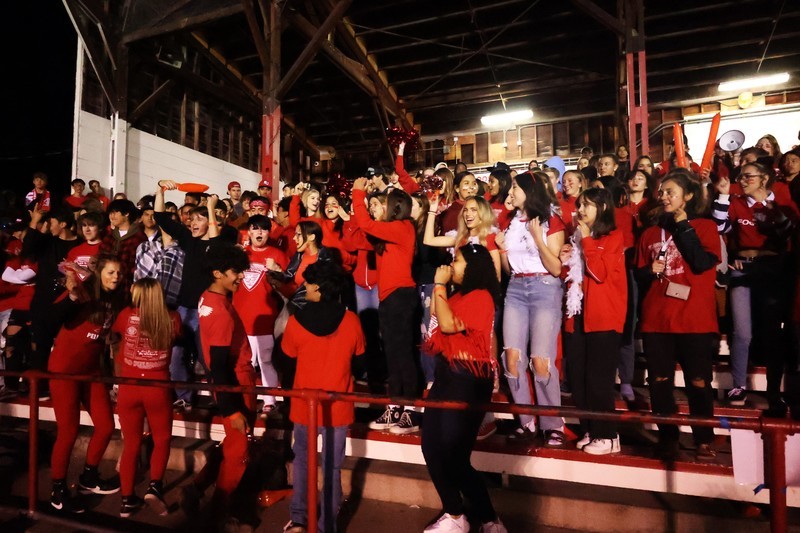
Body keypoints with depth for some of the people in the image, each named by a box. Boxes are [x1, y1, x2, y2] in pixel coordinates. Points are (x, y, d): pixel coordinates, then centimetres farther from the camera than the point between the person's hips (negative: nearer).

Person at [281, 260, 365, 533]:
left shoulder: (296, 321, -14)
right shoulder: (351, 320, -12)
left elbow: (288, 357, 4)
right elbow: (358, 358, 4)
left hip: (304, 404, 0)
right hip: (338, 406, 0)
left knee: (302, 459, 22)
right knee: (332, 467, 12)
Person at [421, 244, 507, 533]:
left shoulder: (480, 296, -14)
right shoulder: (459, 295, 15)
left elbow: (448, 324, -23)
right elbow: (435, 313, 16)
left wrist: (440, 285, -15)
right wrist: (440, 285, 10)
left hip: (468, 380, -10)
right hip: (447, 375, 10)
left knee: (453, 456, -6)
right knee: (431, 448, 11)